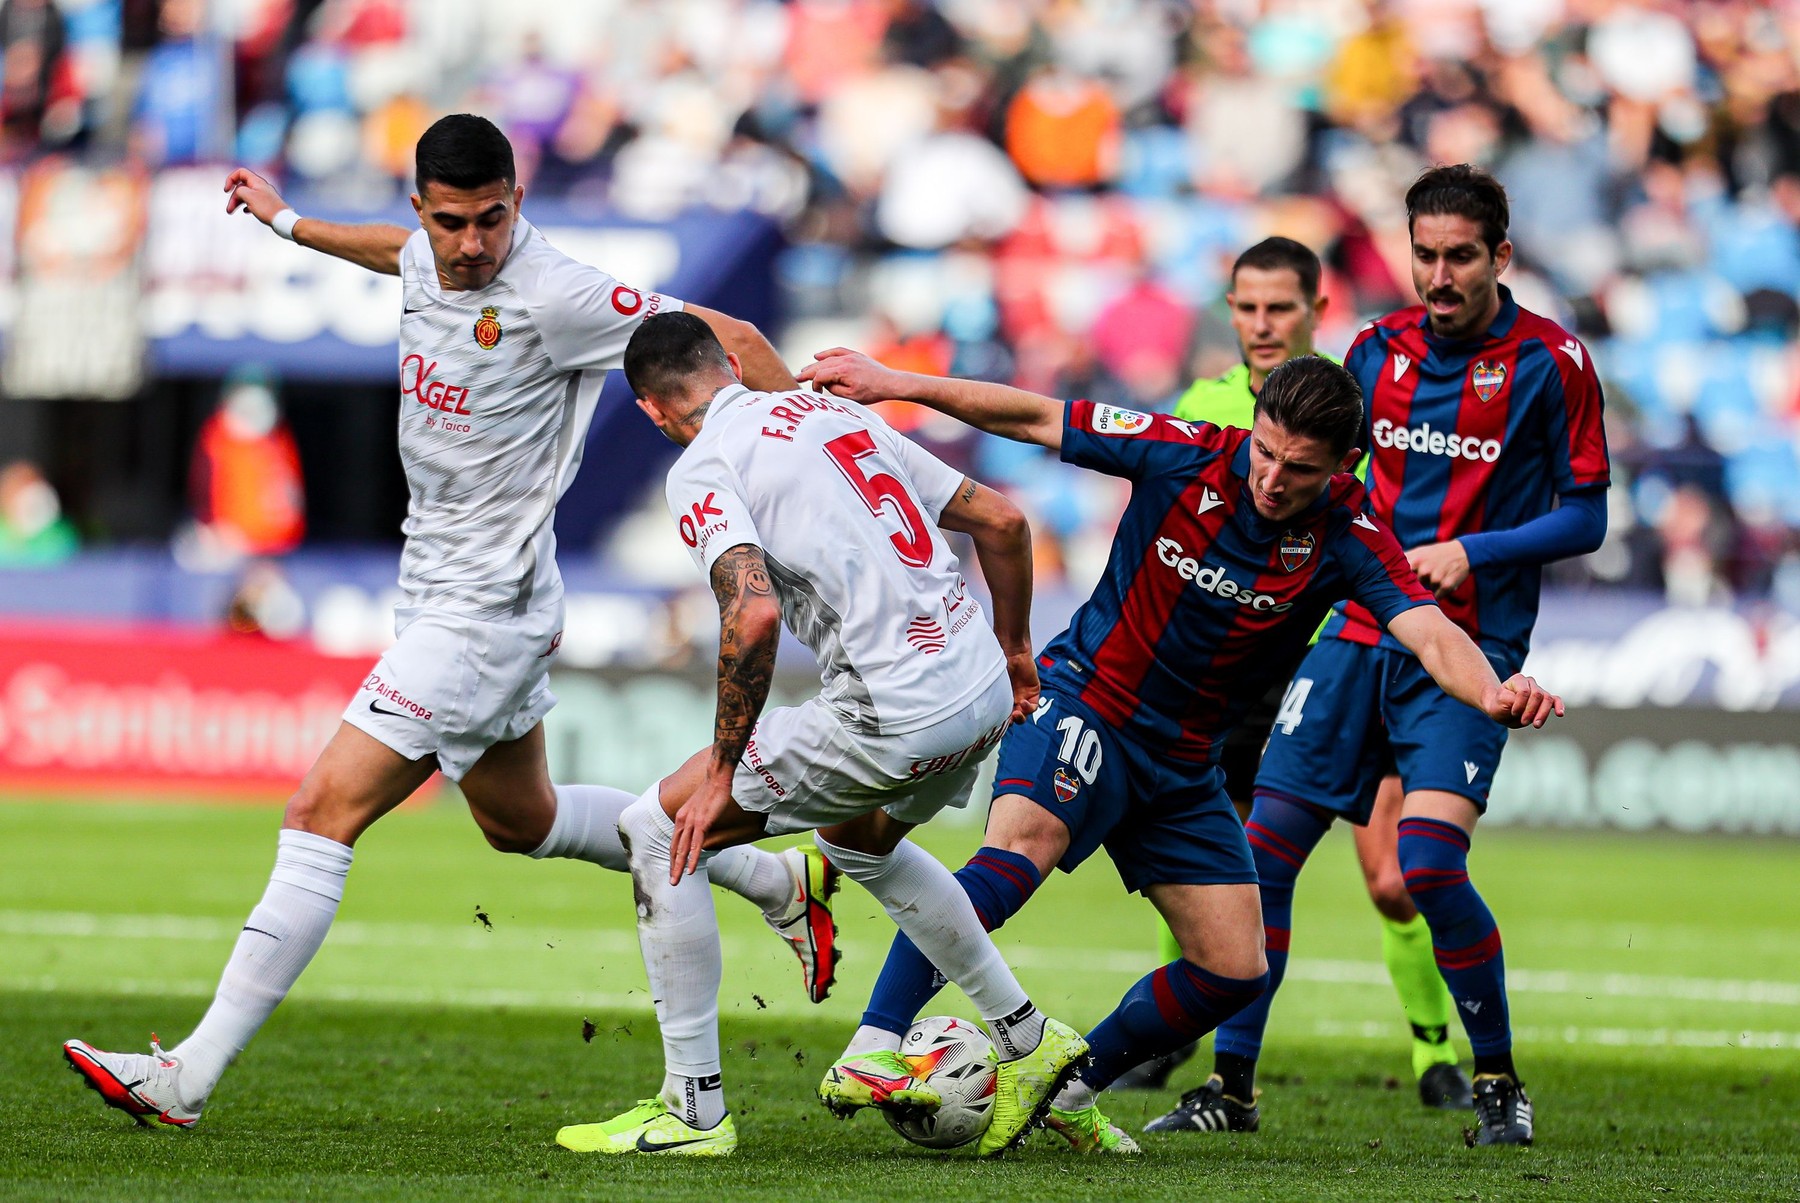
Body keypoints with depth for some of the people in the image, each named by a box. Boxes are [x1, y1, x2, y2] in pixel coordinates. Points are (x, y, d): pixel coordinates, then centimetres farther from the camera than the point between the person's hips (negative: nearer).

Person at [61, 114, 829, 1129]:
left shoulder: (551, 297, -22)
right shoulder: (433, 261, 1)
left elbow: (727, 338, -15)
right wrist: (290, 224, 40)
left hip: (487, 608, -10)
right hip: (440, 587, 10)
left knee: (324, 813, -14)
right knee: (520, 820, 25)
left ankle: (190, 1077, -14)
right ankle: (781, 882, 39)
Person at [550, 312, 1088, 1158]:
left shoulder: (703, 469, -5)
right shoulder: (837, 414, 18)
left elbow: (755, 610, -21)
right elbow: (1001, 520, 17)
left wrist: (722, 774, -13)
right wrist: (1011, 648, 31)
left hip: (895, 717, -8)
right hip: (985, 696, 8)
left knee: (659, 830, 6)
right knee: (860, 838, 37)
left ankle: (693, 1110, 7)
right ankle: (1028, 1042, 38)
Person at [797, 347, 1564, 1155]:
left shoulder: (1346, 540, -14)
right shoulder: (1187, 456, -16)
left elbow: (1432, 634, -29)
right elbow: (1039, 419, -7)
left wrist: (1494, 692, -51)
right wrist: (898, 385, -10)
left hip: (1183, 767, 4)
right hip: (1084, 703, -4)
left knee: (1234, 972, 3)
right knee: (1022, 846, -33)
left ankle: (1070, 1089, 23)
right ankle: (873, 1046, -39)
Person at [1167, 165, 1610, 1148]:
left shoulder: (1549, 362, -6)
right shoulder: (1378, 349, 7)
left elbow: (1585, 519, -4)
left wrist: (1472, 554, -15)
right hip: (1362, 632, 5)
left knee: (1428, 865, -19)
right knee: (1264, 848, 0)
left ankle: (1498, 1080, 0)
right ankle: (1232, 1083, 11)